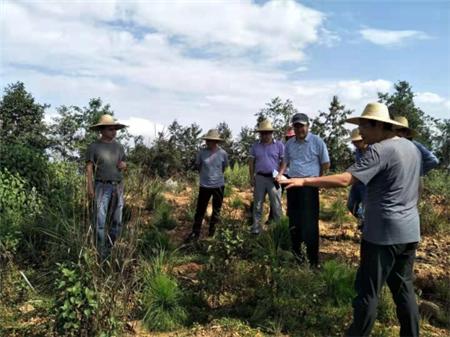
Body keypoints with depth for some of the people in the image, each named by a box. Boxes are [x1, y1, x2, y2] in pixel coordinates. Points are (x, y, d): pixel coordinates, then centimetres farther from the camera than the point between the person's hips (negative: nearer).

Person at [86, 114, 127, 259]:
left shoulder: (118, 146, 10)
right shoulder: (94, 147, -4)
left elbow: (124, 164, 18)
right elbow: (89, 168, -7)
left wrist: (124, 165, -7)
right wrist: (90, 187, -15)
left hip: (118, 187, 5)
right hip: (102, 187, -5)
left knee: (117, 219, 7)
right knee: (101, 220, -7)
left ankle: (113, 249, 18)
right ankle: (101, 253, -2)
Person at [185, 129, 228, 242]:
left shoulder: (223, 153, -9)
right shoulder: (201, 152, -9)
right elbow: (198, 166, 8)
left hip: (219, 186, 0)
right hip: (204, 186, 0)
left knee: (216, 211, 13)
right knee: (200, 210, 4)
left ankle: (212, 232, 29)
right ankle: (195, 233, 14)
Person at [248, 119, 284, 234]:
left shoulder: (279, 145, 0)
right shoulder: (255, 145, 6)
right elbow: (251, 162, 8)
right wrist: (251, 177, 1)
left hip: (274, 178, -2)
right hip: (259, 178, 2)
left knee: (276, 205, 3)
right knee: (258, 204, 8)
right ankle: (256, 227, 15)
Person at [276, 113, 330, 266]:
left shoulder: (317, 141, -7)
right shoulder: (289, 143, 8)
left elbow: (326, 164, -1)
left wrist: (315, 178, 5)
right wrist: (280, 174, 1)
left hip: (309, 185, -5)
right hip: (292, 184, 6)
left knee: (309, 223, -5)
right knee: (294, 220, 15)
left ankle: (313, 260, 3)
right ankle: (296, 252, 31)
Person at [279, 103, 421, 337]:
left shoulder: (379, 150, -17)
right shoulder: (412, 148, 10)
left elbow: (344, 180, -26)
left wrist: (304, 181, -25)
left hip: (383, 233, -8)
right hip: (410, 232, 8)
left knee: (368, 291, 2)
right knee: (404, 287, 17)